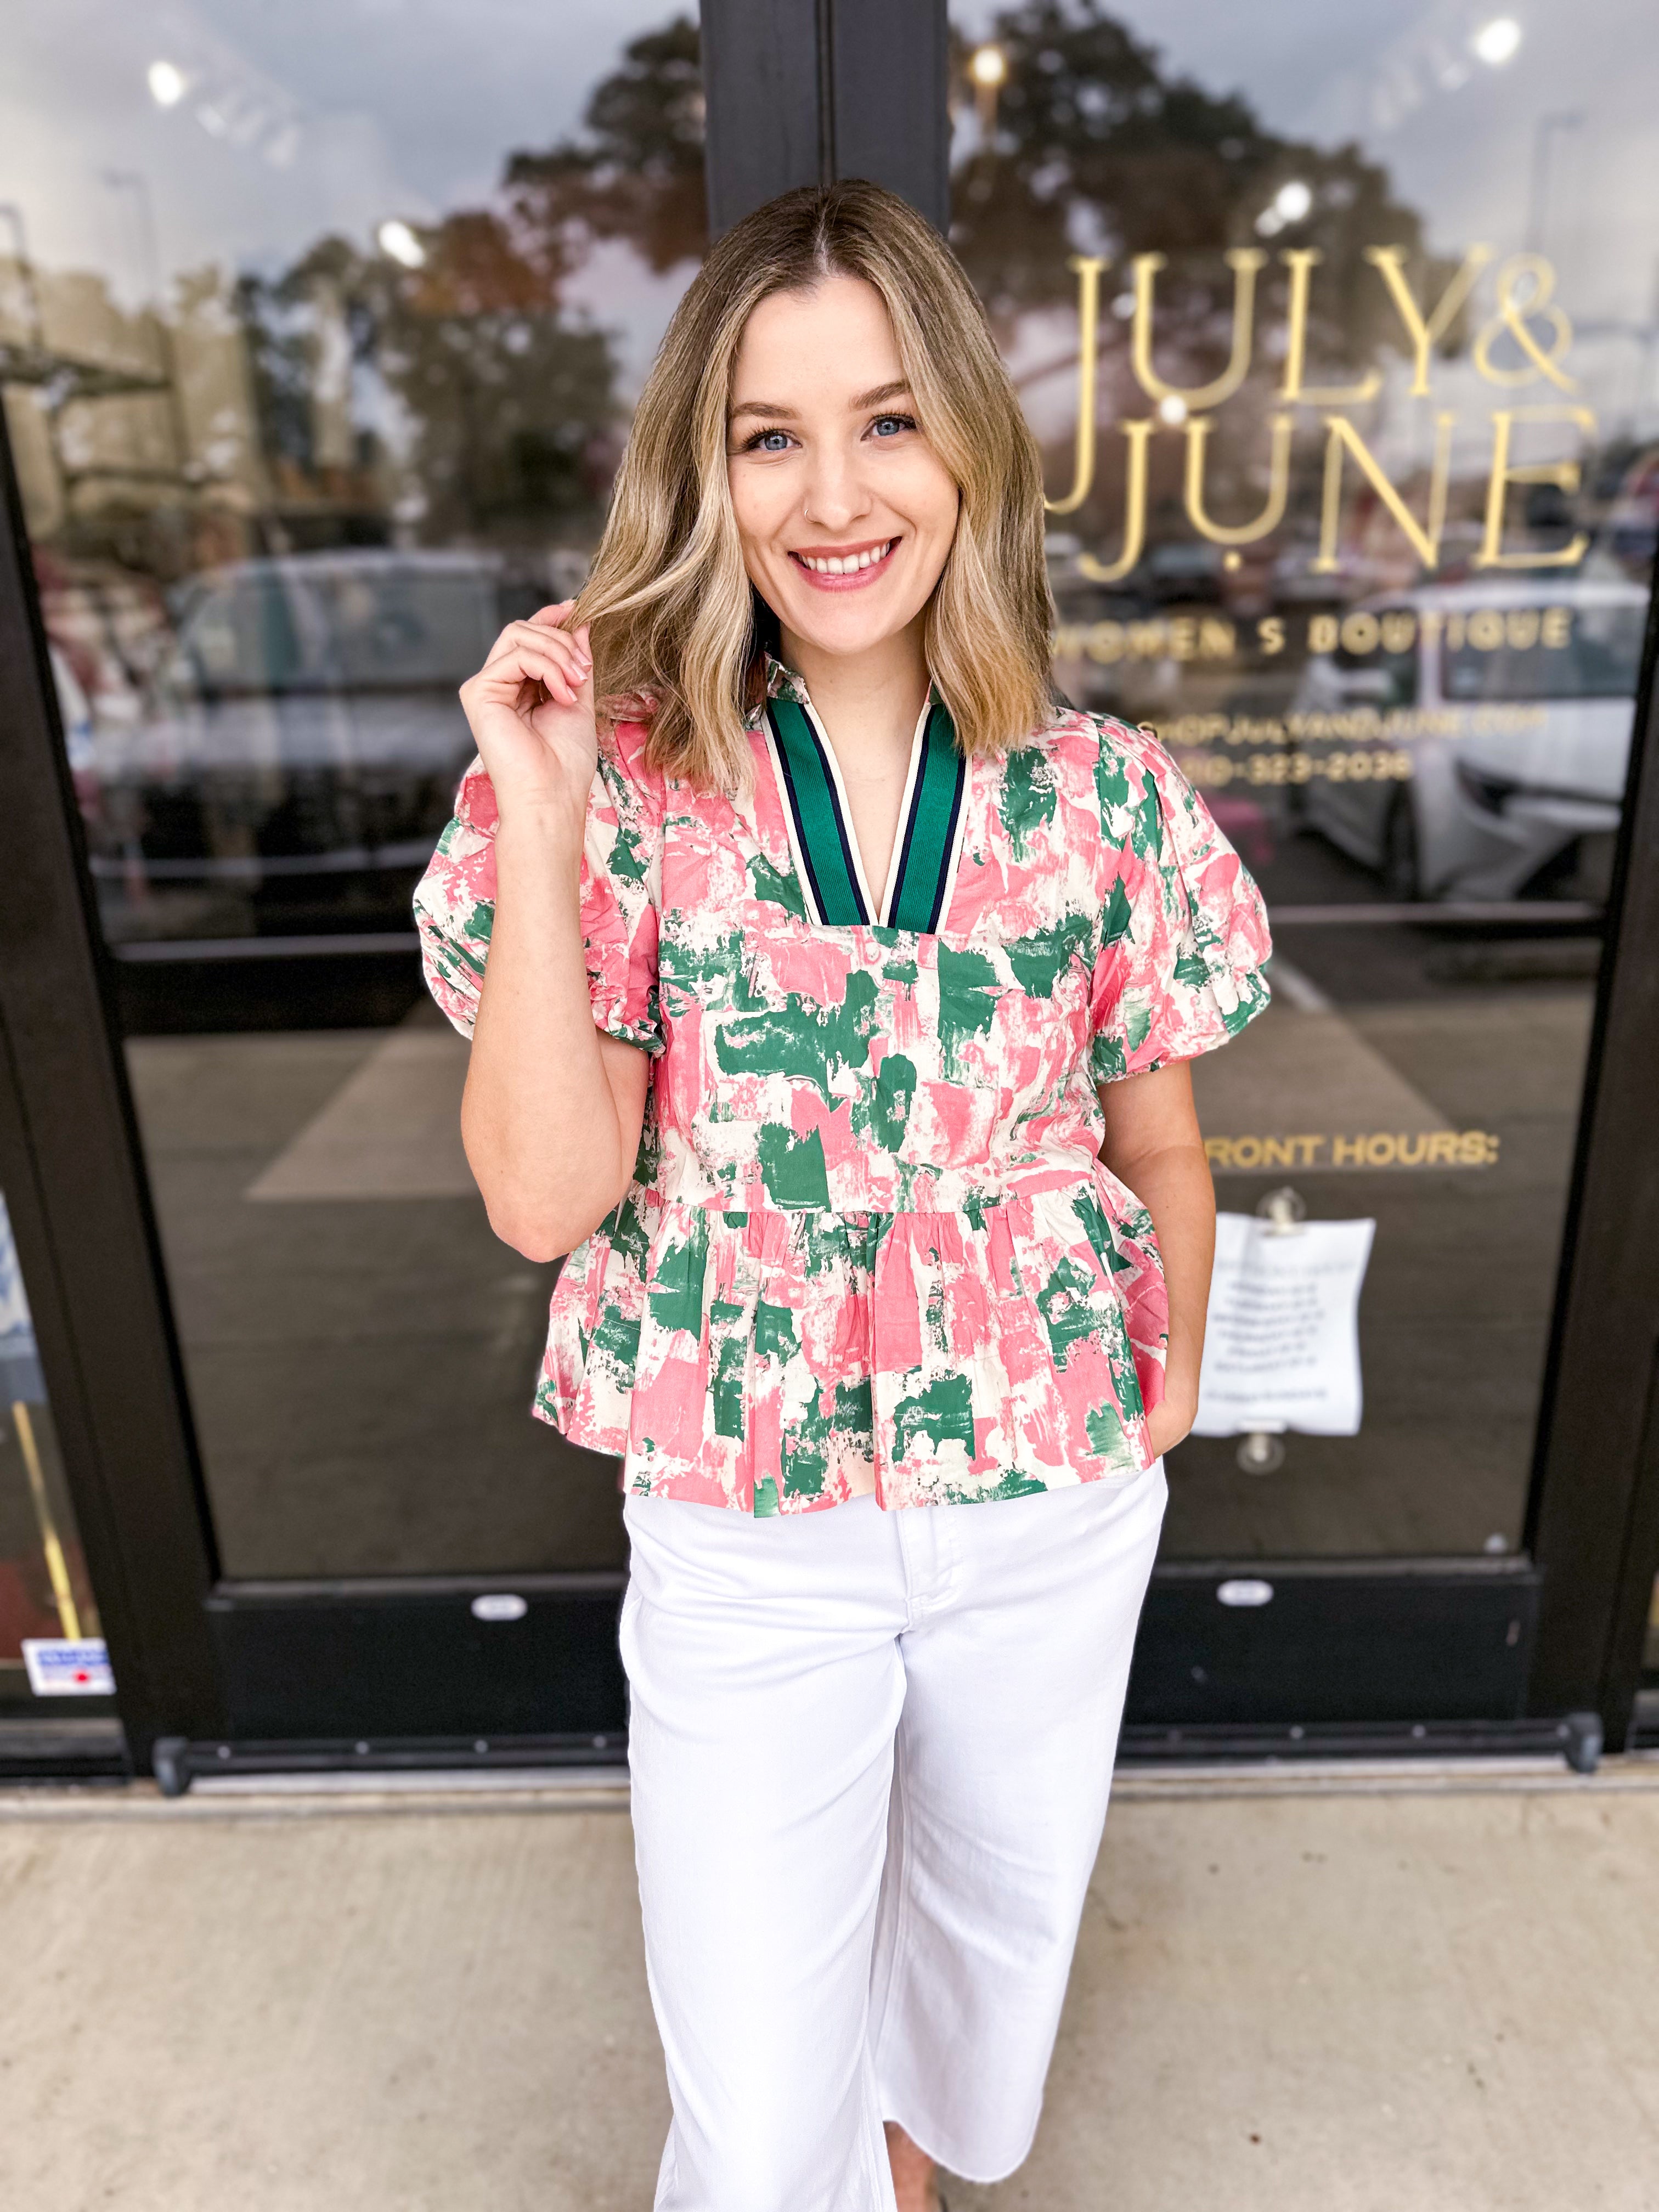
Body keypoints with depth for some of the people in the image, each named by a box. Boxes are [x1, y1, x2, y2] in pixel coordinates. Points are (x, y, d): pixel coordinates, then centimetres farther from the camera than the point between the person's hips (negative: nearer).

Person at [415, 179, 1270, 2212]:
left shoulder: (1104, 799, -8)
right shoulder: (623, 787, -12)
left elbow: (1158, 1149, 3)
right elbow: (544, 1198, -19)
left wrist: (1164, 1405, 11)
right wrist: (540, 825, -24)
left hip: (1055, 1511, 3)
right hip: (745, 1530, -2)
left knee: (999, 1919, 28)